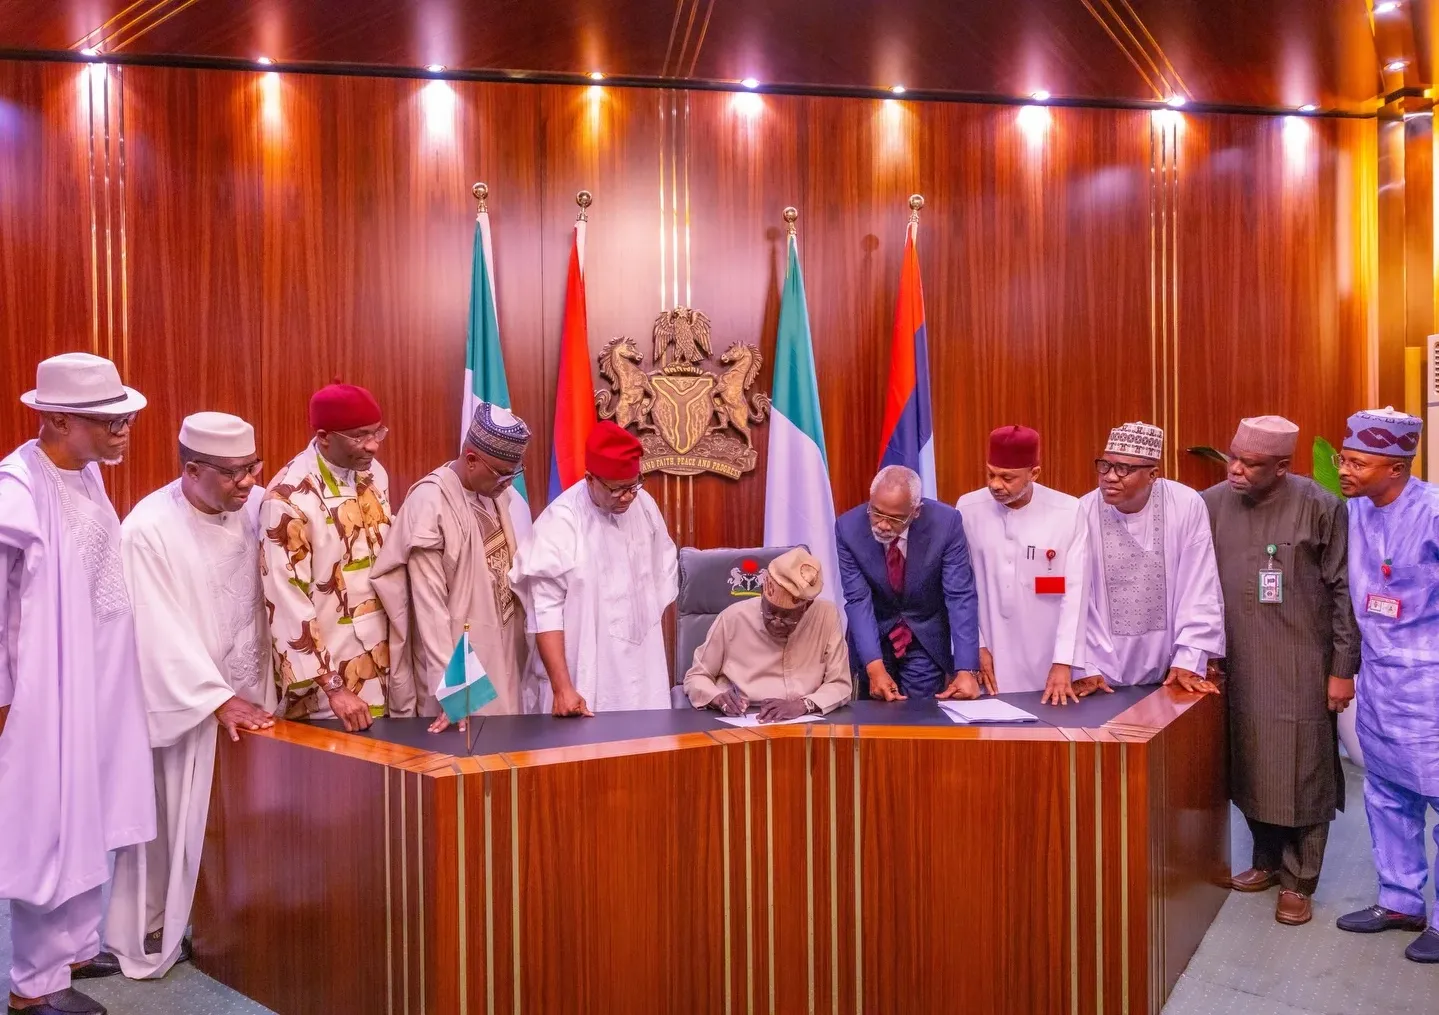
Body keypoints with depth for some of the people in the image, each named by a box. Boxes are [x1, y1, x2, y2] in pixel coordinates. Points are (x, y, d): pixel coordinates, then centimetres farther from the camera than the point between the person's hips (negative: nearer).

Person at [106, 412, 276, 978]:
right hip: (178, 703, -3)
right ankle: (149, 934, 27)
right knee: (171, 822, 8)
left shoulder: (260, 509, -5)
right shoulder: (148, 530, -16)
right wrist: (216, 699, -17)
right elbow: (160, 632, -16)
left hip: (247, 696, 4)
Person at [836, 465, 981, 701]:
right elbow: (858, 600, -20)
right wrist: (875, 668, -31)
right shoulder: (849, 527, -19)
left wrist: (966, 670, -31)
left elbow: (961, 597, -22)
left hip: (927, 639, -1)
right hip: (874, 636, 1)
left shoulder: (945, 522, -22)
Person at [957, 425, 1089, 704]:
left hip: (1048, 663, -1)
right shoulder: (968, 509, -5)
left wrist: (1063, 663, -12)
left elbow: (1075, 591, -9)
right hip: (988, 657, 1)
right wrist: (975, 646, -1)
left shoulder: (1068, 512, -9)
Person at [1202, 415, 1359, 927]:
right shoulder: (1211, 505, -1)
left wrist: (1344, 668, -6)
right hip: (1239, 668, 4)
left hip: (1301, 669, -3)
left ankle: (1298, 881, 19)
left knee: (1301, 773, 4)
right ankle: (1267, 860, 32)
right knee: (1250, 768, 13)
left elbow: (1344, 592, -6)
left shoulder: (1319, 507, -10)